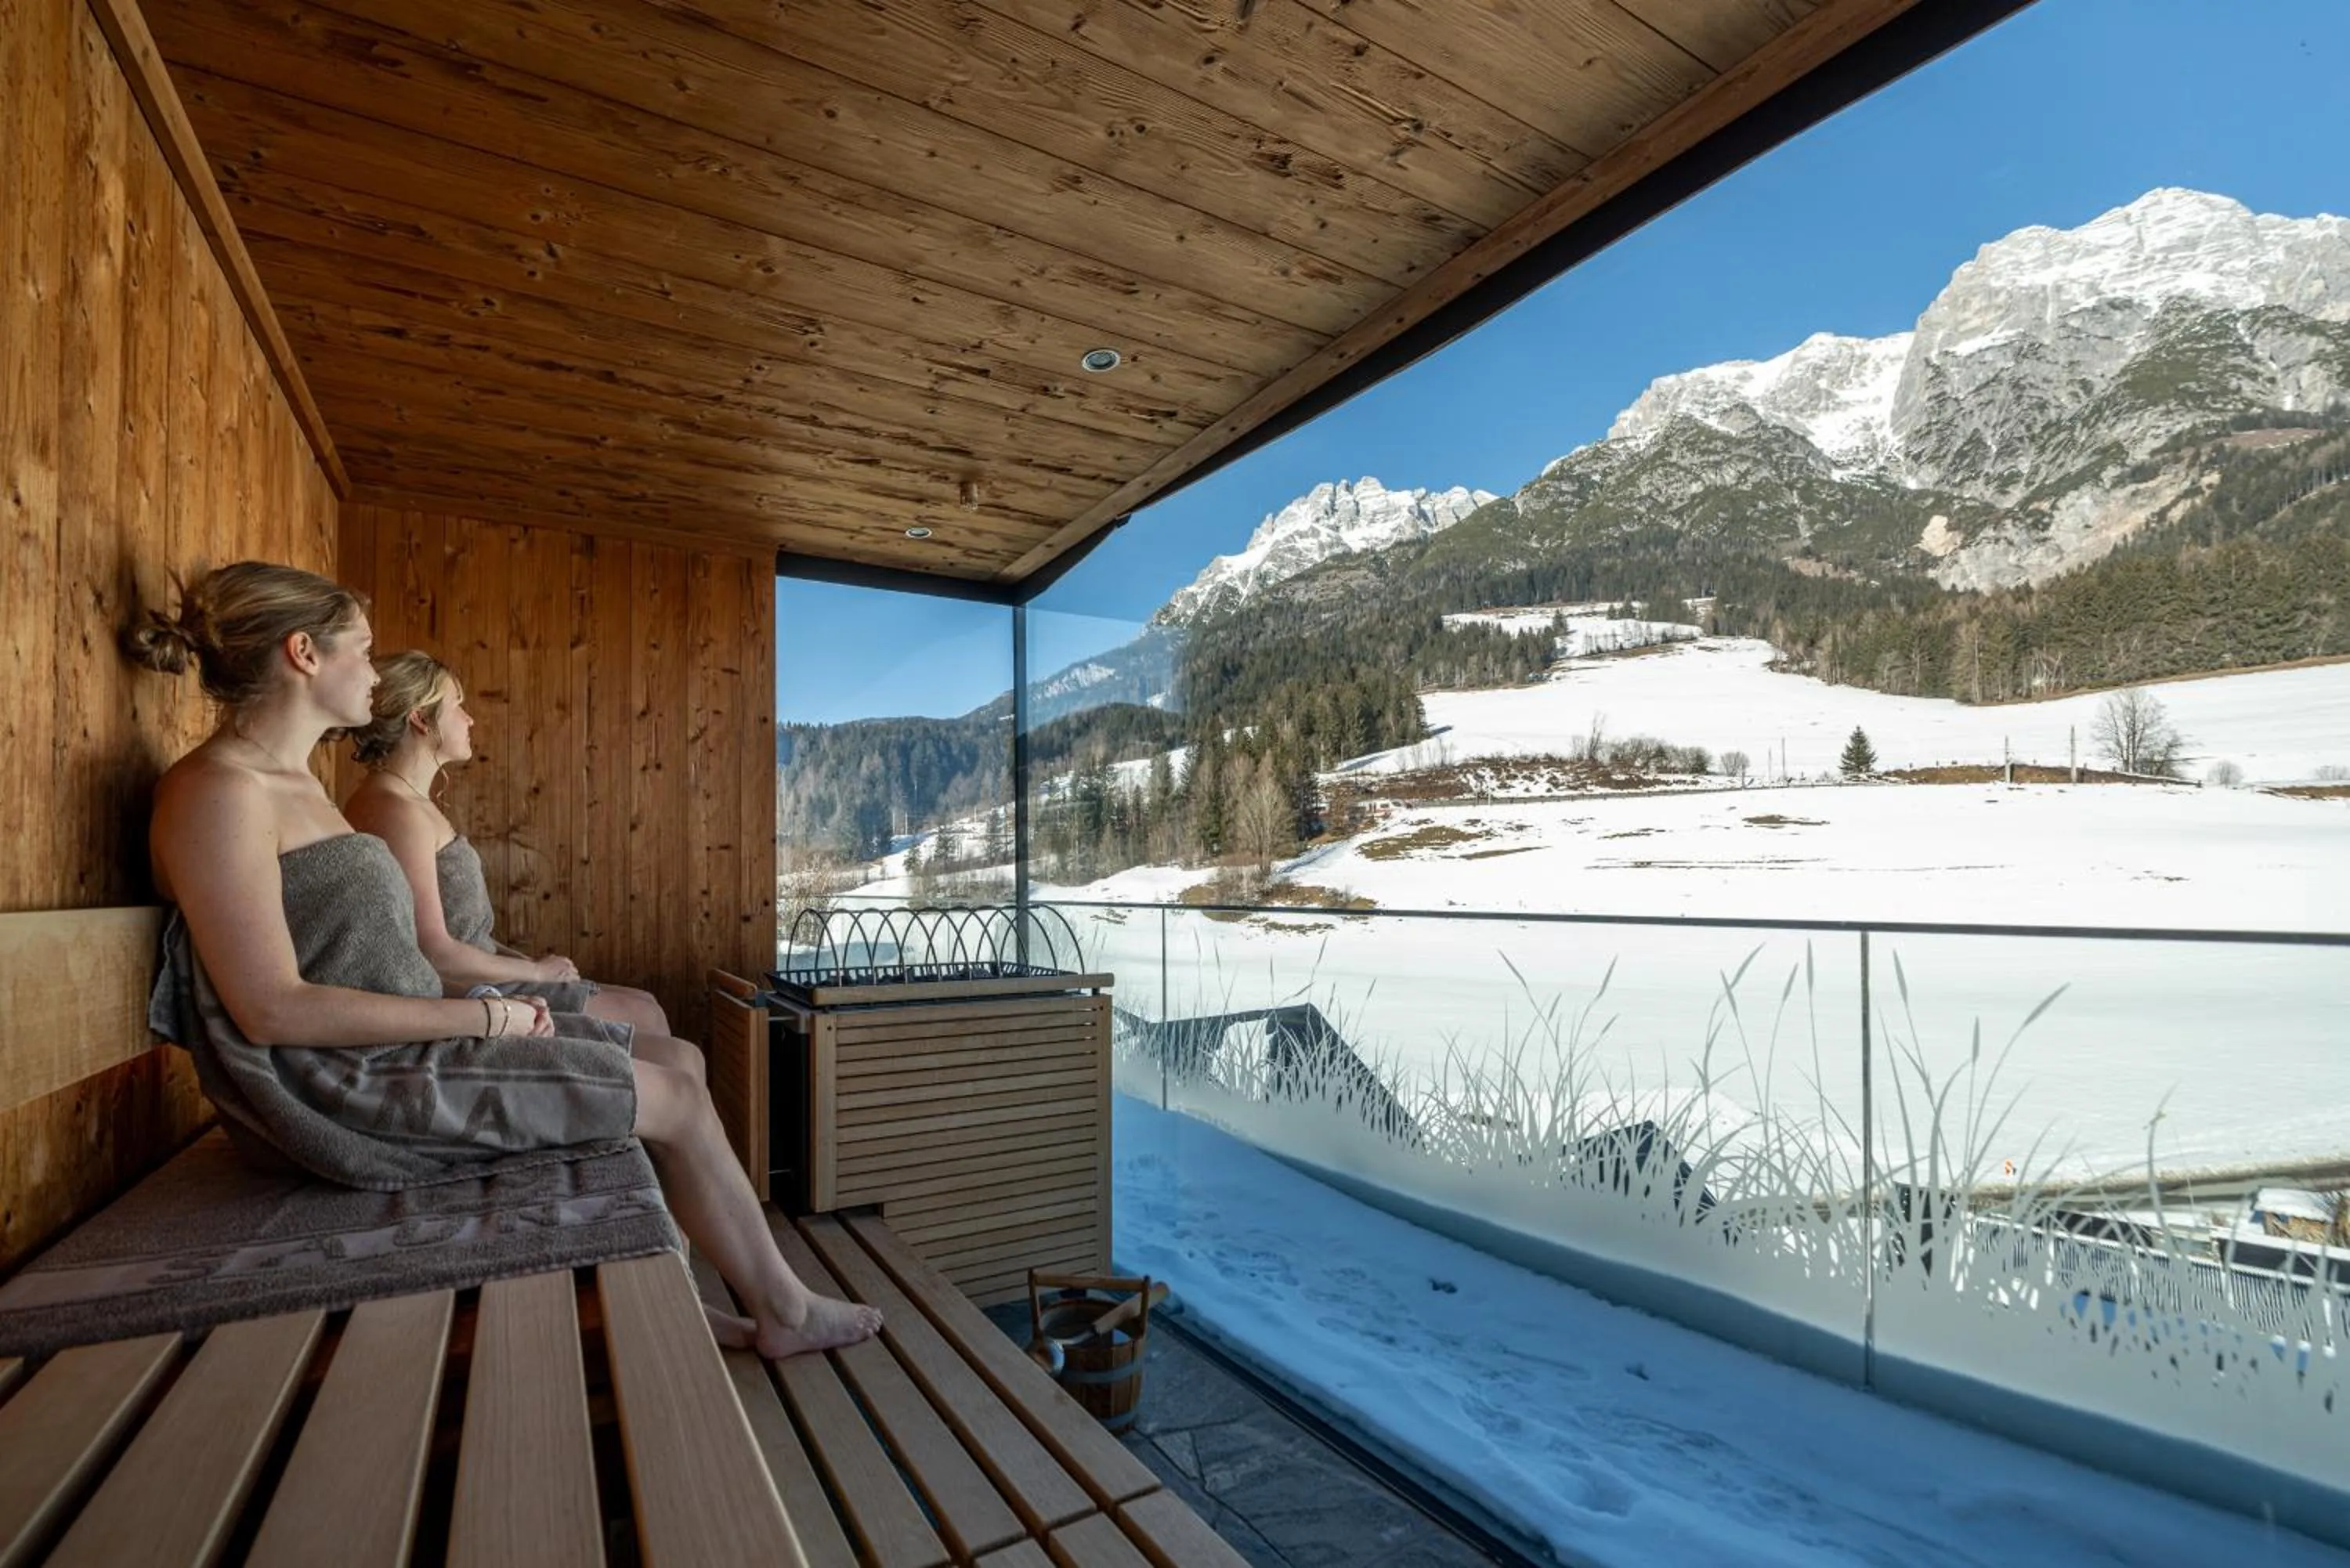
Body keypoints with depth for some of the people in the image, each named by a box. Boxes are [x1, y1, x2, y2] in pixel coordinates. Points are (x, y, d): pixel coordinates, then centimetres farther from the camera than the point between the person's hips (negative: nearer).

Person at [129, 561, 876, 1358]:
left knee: (663, 1061, 7)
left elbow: (349, 963, 13)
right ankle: (785, 1312, 10)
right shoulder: (216, 790, -15)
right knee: (677, 1099, -9)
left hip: (391, 1054, 10)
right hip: (354, 1087, -9)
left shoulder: (291, 781, 15)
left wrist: (484, 1010, 1)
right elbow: (273, 1010, -21)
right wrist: (483, 1015, -17)